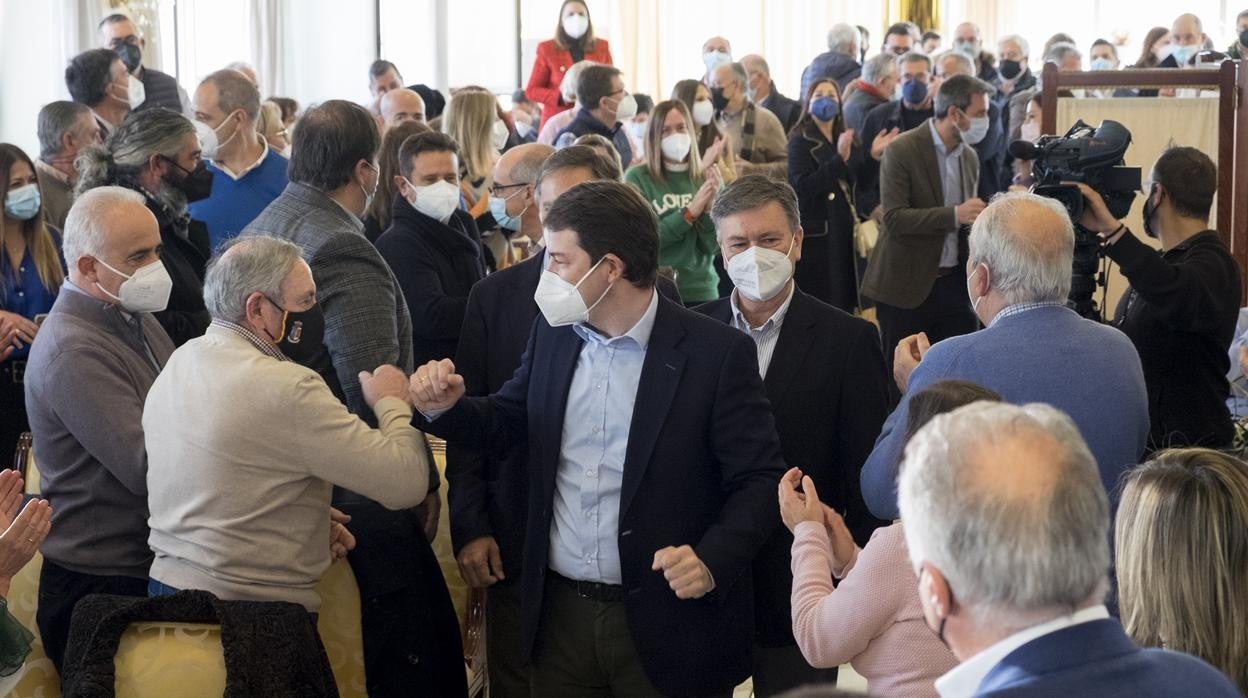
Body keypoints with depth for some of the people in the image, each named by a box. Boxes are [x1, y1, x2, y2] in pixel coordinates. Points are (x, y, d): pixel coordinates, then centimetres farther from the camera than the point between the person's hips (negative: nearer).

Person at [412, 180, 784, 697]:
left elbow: (759, 481, -10)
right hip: (559, 612, 5)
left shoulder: (718, 353, -12)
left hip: (667, 624, -4)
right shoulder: (552, 335, 4)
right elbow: (509, 419, 17)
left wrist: (713, 561, -25)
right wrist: (446, 407, -3)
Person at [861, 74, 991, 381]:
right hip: (907, 286, -6)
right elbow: (894, 219, -19)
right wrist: (954, 215, -28)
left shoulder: (969, 157, 11)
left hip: (954, 283, 6)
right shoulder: (901, 151, -10)